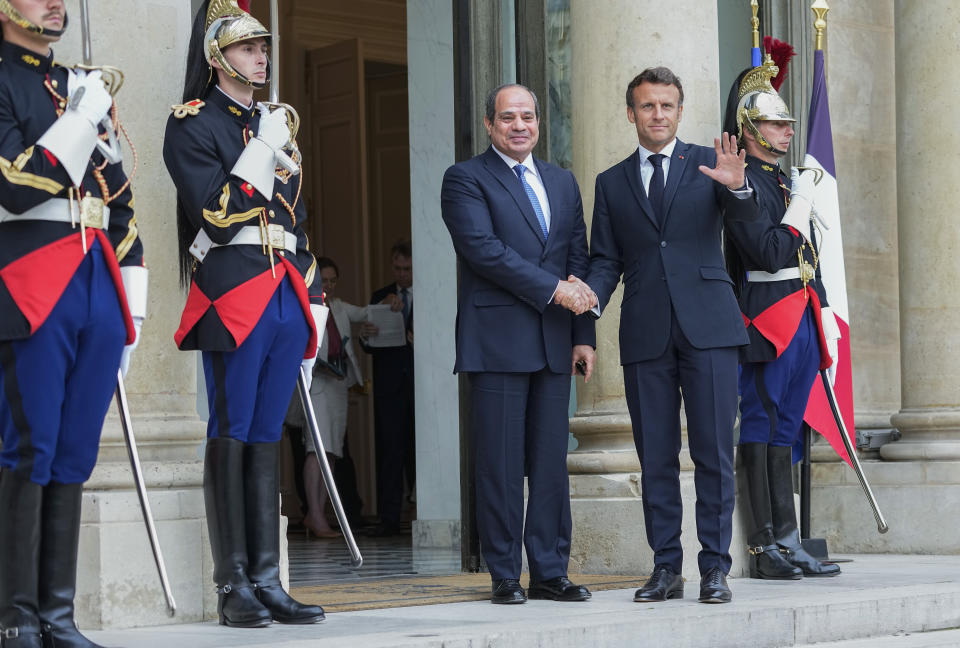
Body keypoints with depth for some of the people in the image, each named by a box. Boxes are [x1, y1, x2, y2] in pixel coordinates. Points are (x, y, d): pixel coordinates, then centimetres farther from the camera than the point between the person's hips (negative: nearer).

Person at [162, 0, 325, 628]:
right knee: (233, 434, -5)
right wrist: (264, 151, -12)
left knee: (266, 436, 7)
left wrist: (313, 305, 18)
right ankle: (234, 587, -2)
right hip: (234, 295, -7)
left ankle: (267, 581, 7)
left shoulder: (276, 125, 21)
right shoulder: (192, 123, -1)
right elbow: (215, 214, -13)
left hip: (286, 298, 7)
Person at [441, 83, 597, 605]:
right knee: (501, 464, -3)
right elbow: (483, 248, -12)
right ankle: (505, 576, 3)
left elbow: (579, 260, 17)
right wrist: (553, 288, -15)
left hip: (554, 343, 5)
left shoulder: (562, 182, 19)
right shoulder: (465, 179, 1)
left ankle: (550, 572, 11)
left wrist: (584, 333, 8)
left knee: (551, 463, 5)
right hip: (497, 341, -5)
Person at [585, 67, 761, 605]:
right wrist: (588, 299, -8)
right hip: (646, 333, 2)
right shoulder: (612, 183, 15)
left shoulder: (709, 163, 8)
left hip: (707, 326, -2)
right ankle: (666, 568, 10)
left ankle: (715, 568, 1)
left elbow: (747, 223, -6)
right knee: (656, 457, 4)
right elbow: (606, 260, 13)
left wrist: (737, 187, -28)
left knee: (715, 453, -4)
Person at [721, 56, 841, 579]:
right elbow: (768, 253, -21)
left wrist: (825, 316, 19)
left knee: (784, 432, 9)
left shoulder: (786, 182, 20)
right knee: (762, 432, -6)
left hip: (802, 322, 9)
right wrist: (800, 216, -9)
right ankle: (764, 549, -3)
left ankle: (788, 544, 11)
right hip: (768, 323, -9)